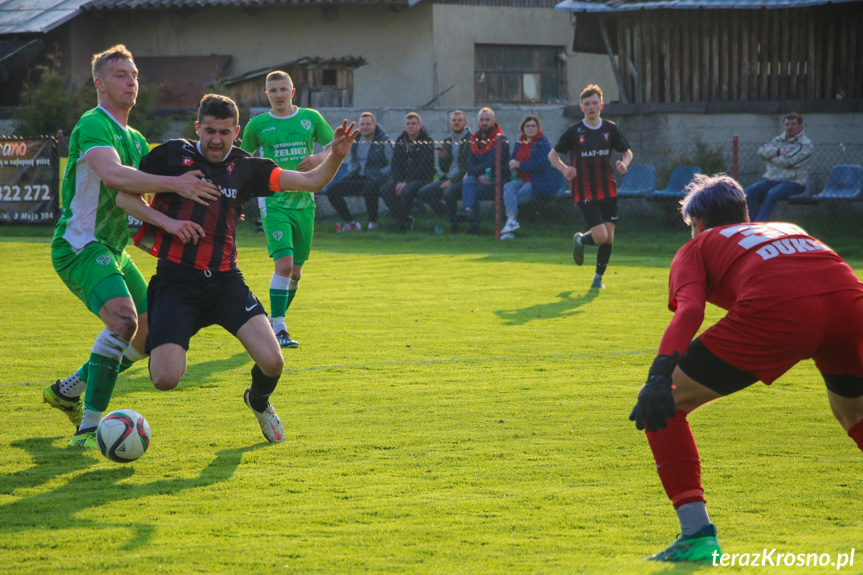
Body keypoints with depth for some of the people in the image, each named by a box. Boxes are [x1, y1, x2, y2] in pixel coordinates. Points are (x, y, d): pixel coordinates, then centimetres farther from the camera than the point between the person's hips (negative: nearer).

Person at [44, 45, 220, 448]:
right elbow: (112, 175, -32)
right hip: (80, 245, -10)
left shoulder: (136, 140, 17)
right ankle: (88, 428, -29)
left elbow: (139, 195, 12)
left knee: (149, 334, 11)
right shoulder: (93, 126, -14)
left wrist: (169, 222, -8)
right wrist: (174, 184, -34)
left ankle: (68, 390, 28)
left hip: (112, 250, 10)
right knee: (123, 317, -30)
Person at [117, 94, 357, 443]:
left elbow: (309, 181, 6)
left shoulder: (245, 168, 7)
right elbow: (124, 197, 3)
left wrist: (335, 156, -14)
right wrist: (167, 222, -11)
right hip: (176, 281, -3)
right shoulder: (172, 155, -1)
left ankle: (259, 402, 24)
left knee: (272, 362, -14)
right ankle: (156, 344, 23)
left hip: (225, 280, 3)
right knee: (166, 380, -17)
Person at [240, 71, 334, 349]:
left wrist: (320, 157, -9)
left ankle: (276, 320, 28)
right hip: (273, 202, -3)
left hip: (304, 201, 3)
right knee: (284, 263, -18)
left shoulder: (310, 118, 6)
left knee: (295, 271, 8)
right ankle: (278, 329, -14)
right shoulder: (257, 125, 2)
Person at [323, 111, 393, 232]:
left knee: (370, 189, -42)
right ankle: (349, 221, -4)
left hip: (376, 179, -6)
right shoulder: (355, 141, 13)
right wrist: (351, 171, 8)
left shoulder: (384, 142, -4)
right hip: (357, 179, 6)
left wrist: (380, 175, -17)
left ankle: (373, 222, -18)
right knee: (332, 190, -11)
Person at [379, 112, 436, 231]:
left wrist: (406, 182, -21)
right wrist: (398, 181, -12)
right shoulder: (401, 141, 10)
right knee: (385, 190, -19)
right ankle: (404, 220, -11)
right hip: (404, 177, 6)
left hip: (423, 178, -6)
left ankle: (406, 217, -8)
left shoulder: (427, 141, -7)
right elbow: (395, 163, 6)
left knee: (406, 191, -36)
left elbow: (423, 167, -15)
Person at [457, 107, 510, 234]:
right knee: (469, 181, -29)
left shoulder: (500, 139, -3)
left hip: (496, 180, -4)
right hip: (479, 179, 4)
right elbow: (470, 163, 7)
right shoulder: (475, 139, 17)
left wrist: (472, 172, -7)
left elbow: (492, 163, -13)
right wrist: (479, 176, -14)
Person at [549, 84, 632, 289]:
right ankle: (580, 240, 20)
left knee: (608, 238, 3)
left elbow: (627, 152, 15)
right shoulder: (574, 131, -4)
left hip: (608, 190, 4)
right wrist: (564, 169, -15)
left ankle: (598, 278, 21)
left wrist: (624, 163, -8)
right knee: (600, 237, -15)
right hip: (584, 192, -4)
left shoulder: (610, 129, 4)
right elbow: (553, 154, 4)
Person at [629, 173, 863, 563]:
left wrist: (659, 374, -9)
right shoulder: (788, 230, 40)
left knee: (662, 407, 10)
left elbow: (689, 310, 5)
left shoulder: (697, 247, 26)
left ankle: (697, 534, -1)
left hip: (777, 309, -5)